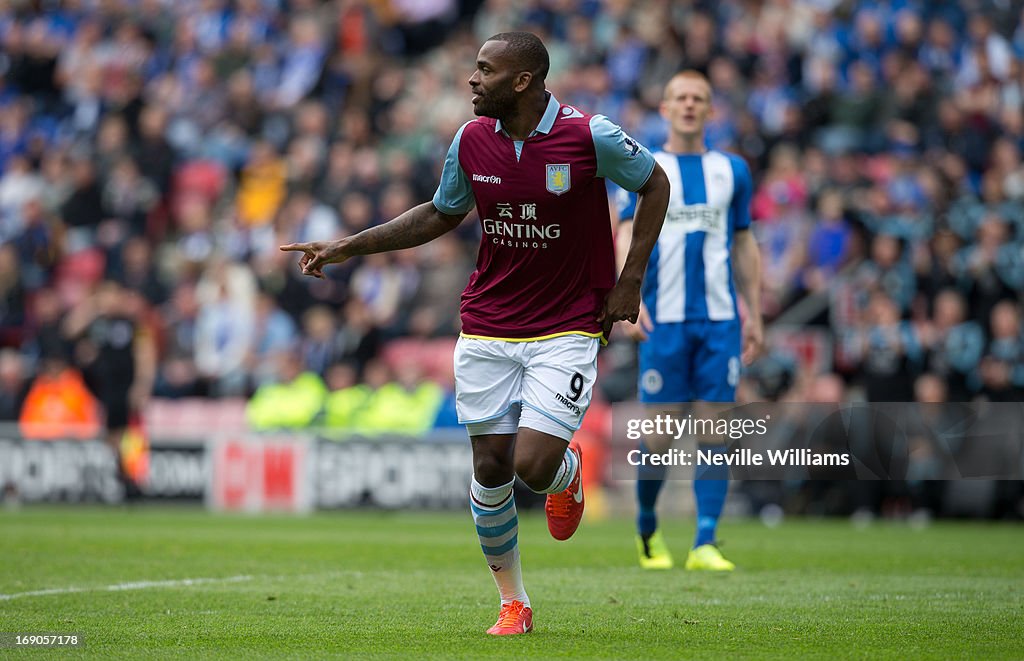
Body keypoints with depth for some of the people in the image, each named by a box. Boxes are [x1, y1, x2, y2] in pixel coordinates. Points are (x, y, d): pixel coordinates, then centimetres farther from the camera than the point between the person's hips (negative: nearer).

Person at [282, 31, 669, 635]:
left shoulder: (591, 136, -14)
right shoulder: (472, 140, -1)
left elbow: (655, 184, 2)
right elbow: (440, 215, 16)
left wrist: (630, 280, -2)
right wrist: (348, 248, 11)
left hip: (567, 329, -4)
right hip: (488, 329, 4)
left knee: (534, 467, -15)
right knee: (491, 468, 1)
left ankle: (569, 469, 23)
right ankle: (513, 603, 18)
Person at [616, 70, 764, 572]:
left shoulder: (731, 170, 13)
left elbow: (744, 246, 18)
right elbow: (628, 236, -4)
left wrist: (755, 317, 14)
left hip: (720, 321, 2)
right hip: (664, 319, -2)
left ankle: (705, 544, -4)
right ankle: (647, 530, 21)